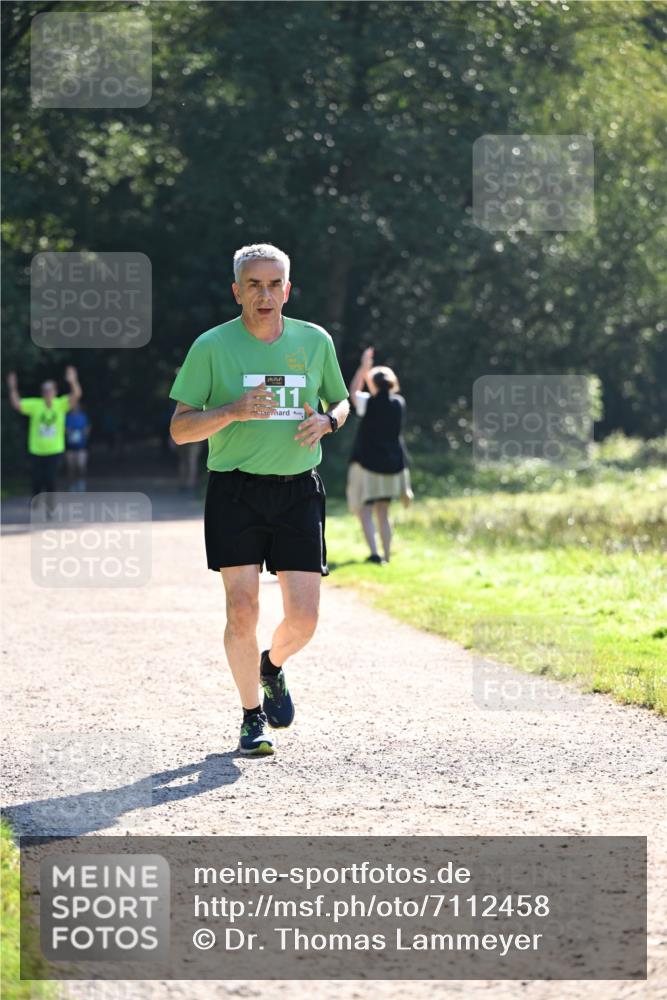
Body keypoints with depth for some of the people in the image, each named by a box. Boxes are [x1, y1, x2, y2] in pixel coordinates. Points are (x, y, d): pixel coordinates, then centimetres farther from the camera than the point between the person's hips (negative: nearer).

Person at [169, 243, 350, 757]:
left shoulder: (315, 341, 7)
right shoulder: (212, 346, -2)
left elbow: (340, 402, 22)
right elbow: (180, 429, -2)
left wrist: (326, 420, -2)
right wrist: (233, 411, -19)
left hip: (299, 490, 2)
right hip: (235, 491, -2)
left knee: (304, 618, -3)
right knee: (242, 609, -11)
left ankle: (273, 666, 32)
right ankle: (252, 716, 9)